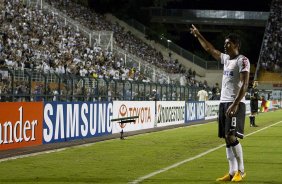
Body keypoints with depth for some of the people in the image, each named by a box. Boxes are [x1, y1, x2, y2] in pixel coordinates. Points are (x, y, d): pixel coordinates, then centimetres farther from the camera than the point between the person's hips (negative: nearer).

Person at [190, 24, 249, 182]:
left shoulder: (242, 60, -9)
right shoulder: (225, 58, 15)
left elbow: (245, 85, -17)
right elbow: (209, 49, 31)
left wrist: (235, 104, -24)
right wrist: (198, 35, 35)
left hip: (235, 104, -8)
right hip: (223, 102, 8)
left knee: (232, 136, -15)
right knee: (227, 139, 5)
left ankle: (241, 171, -5)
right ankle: (232, 172, 6)